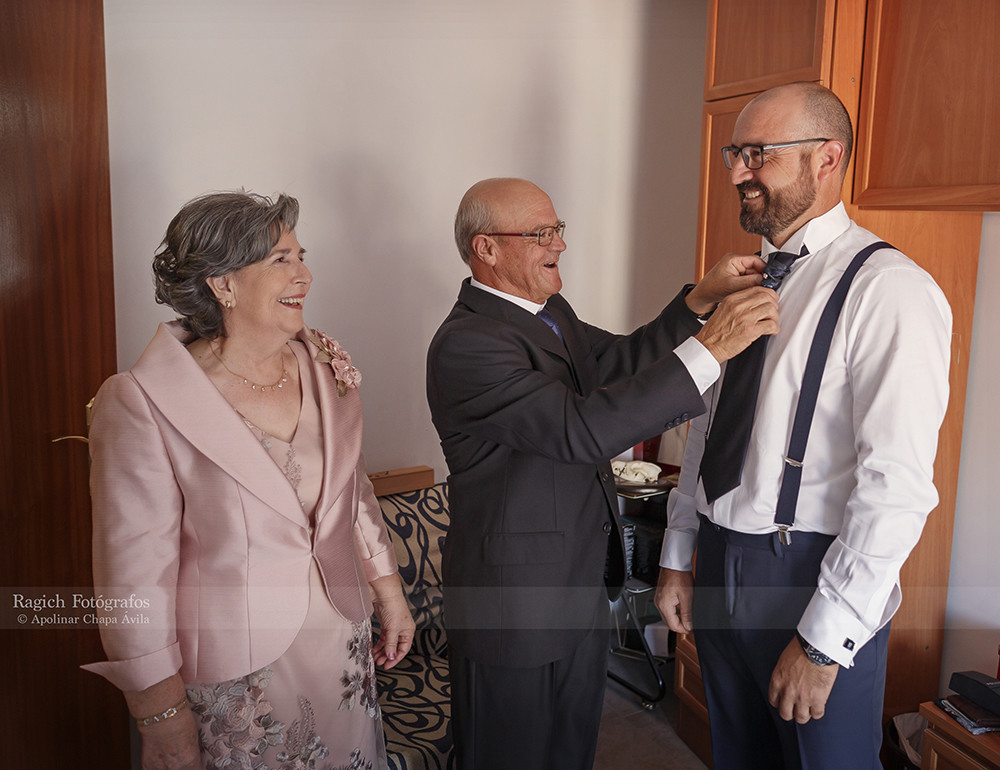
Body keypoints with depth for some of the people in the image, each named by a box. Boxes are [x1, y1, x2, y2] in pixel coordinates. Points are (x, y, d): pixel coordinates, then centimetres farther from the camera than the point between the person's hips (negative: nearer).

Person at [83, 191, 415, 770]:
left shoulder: (325, 368, -1)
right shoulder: (142, 405, -18)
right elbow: (136, 574, -15)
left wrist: (389, 593, 14)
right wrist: (165, 718, -12)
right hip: (230, 685, -5)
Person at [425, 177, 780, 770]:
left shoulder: (551, 313, 5)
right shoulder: (466, 344, -25)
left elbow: (621, 360, 11)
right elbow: (582, 430, -33)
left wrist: (703, 299, -4)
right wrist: (710, 345, -34)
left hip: (583, 584, 9)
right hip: (515, 603, -8)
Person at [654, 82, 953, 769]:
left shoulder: (891, 291, -16)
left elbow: (898, 486, -22)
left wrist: (824, 641, -20)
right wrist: (677, 558, 13)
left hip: (812, 579, -7)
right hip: (718, 569, 7)